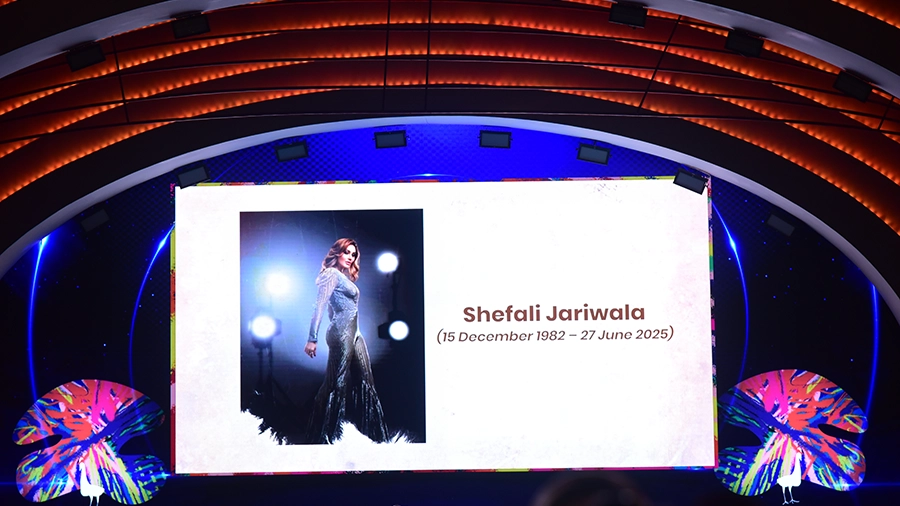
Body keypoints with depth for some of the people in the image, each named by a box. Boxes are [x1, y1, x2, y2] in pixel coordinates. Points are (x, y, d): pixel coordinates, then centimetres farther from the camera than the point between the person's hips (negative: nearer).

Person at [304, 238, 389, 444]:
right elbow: (319, 306, -13)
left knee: (364, 383, 6)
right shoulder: (332, 274, -4)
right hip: (341, 333, -9)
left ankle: (368, 433, 9)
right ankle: (326, 437, -4)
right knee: (338, 384, -8)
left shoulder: (345, 277, 22)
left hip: (354, 334, 9)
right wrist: (312, 338, -20)